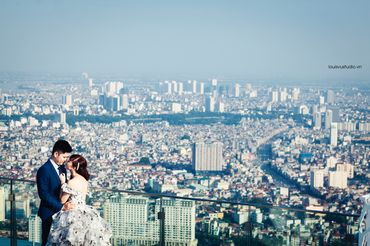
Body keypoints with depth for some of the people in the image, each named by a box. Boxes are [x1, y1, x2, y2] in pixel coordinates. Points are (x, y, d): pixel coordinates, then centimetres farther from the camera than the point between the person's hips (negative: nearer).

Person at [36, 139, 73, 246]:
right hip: (50, 213, -7)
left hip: (60, 213, 7)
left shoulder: (62, 168, 9)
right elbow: (44, 194, -19)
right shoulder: (44, 170, -16)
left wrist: (66, 203, -4)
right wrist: (61, 206, -21)